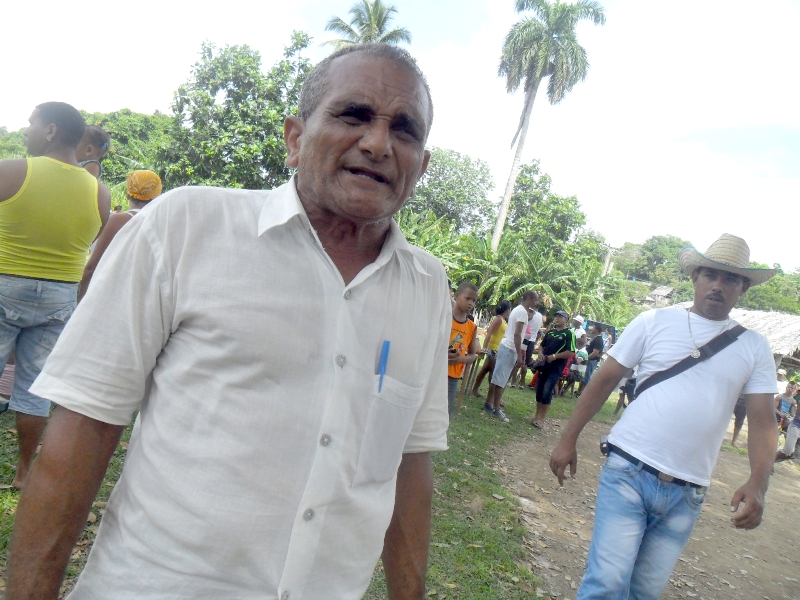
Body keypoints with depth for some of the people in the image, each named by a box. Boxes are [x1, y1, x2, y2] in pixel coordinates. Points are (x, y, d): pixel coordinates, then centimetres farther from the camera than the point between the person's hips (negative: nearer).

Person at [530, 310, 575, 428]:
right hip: (543, 365, 6)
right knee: (539, 391, 9)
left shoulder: (569, 334, -6)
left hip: (555, 369, -6)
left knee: (547, 393, -9)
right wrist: (540, 353, -1)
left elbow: (571, 352, -13)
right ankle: (537, 416, 20)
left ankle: (542, 419, 0)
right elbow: (542, 345, 21)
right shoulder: (550, 332, 14)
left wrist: (554, 356, -18)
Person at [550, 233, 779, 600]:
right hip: (629, 471, -2)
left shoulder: (754, 348, 5)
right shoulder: (655, 322, 0)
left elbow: (762, 422, 2)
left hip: (686, 493, 3)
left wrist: (758, 485, -15)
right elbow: (604, 381, 2)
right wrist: (568, 440, -1)